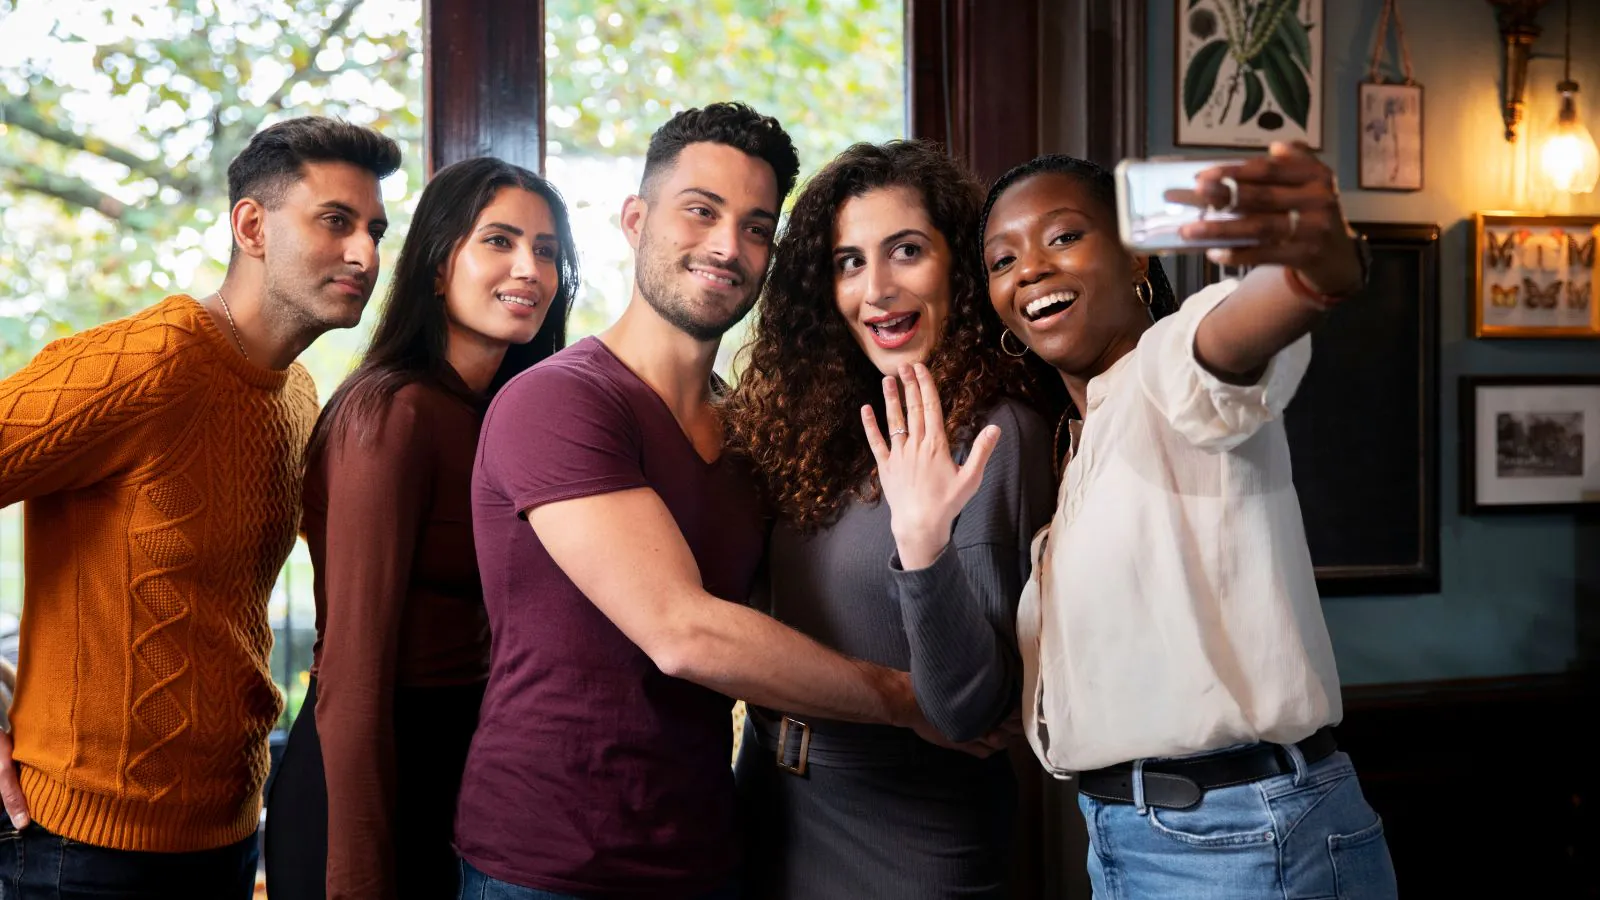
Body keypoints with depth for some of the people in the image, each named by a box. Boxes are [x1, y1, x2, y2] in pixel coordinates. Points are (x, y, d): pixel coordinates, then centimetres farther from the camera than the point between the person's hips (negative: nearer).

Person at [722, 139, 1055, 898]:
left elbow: (969, 709, -22)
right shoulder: (812, 422, 0)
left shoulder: (994, 436, -16)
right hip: (771, 806, 5)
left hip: (909, 830, -5)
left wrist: (923, 545, -35)